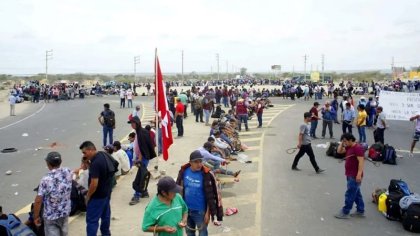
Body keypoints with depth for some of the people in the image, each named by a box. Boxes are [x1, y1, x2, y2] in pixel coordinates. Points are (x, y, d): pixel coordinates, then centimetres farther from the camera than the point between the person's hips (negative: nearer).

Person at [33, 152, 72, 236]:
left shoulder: (46, 179, -24)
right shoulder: (68, 172, -10)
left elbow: (38, 201, -19)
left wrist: (36, 216, -8)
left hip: (51, 216, -5)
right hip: (65, 212, 5)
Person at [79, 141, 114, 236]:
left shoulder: (95, 163, -28)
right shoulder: (103, 154, 0)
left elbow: (94, 184, -27)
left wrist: (88, 196, -13)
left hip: (98, 195, -10)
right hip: (107, 191, 10)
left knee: (92, 219, -1)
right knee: (105, 214, 23)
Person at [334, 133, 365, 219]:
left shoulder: (357, 148, -18)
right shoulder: (349, 147, 10)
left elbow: (361, 162, -23)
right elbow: (339, 151, 18)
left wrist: (359, 174, -28)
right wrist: (342, 143, 5)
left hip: (354, 176, -10)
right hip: (350, 175, 10)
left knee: (349, 194, -4)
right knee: (356, 194, 17)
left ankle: (345, 213, 2)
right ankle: (360, 211, 26)